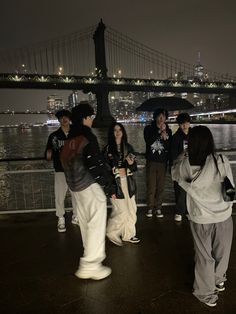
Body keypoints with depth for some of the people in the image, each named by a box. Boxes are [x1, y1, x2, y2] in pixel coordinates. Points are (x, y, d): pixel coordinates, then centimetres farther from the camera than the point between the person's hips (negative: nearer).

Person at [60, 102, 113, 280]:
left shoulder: (71, 138, 10)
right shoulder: (87, 137, -15)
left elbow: (68, 162, 14)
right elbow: (96, 165, -20)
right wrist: (109, 187, -11)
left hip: (75, 186, 9)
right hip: (90, 185, -9)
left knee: (86, 222, 19)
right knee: (96, 224, 0)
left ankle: (92, 255, 36)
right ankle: (90, 265, 6)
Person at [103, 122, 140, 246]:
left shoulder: (128, 147, 10)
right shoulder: (107, 148, -3)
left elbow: (134, 167, 10)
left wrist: (131, 164, -10)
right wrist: (116, 171, -10)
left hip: (128, 182, 5)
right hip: (115, 182, -5)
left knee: (131, 209, 9)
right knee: (121, 210, -5)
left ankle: (128, 234, 28)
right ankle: (111, 232, 20)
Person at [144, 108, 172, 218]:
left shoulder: (168, 131, 7)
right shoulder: (148, 129, 2)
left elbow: (169, 148, 2)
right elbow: (149, 141, -15)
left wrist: (165, 138, -15)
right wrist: (159, 131, -18)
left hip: (162, 162, 2)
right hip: (151, 162, -1)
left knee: (160, 187, 4)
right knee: (151, 186, -1)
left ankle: (158, 208, 18)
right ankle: (150, 208, 14)